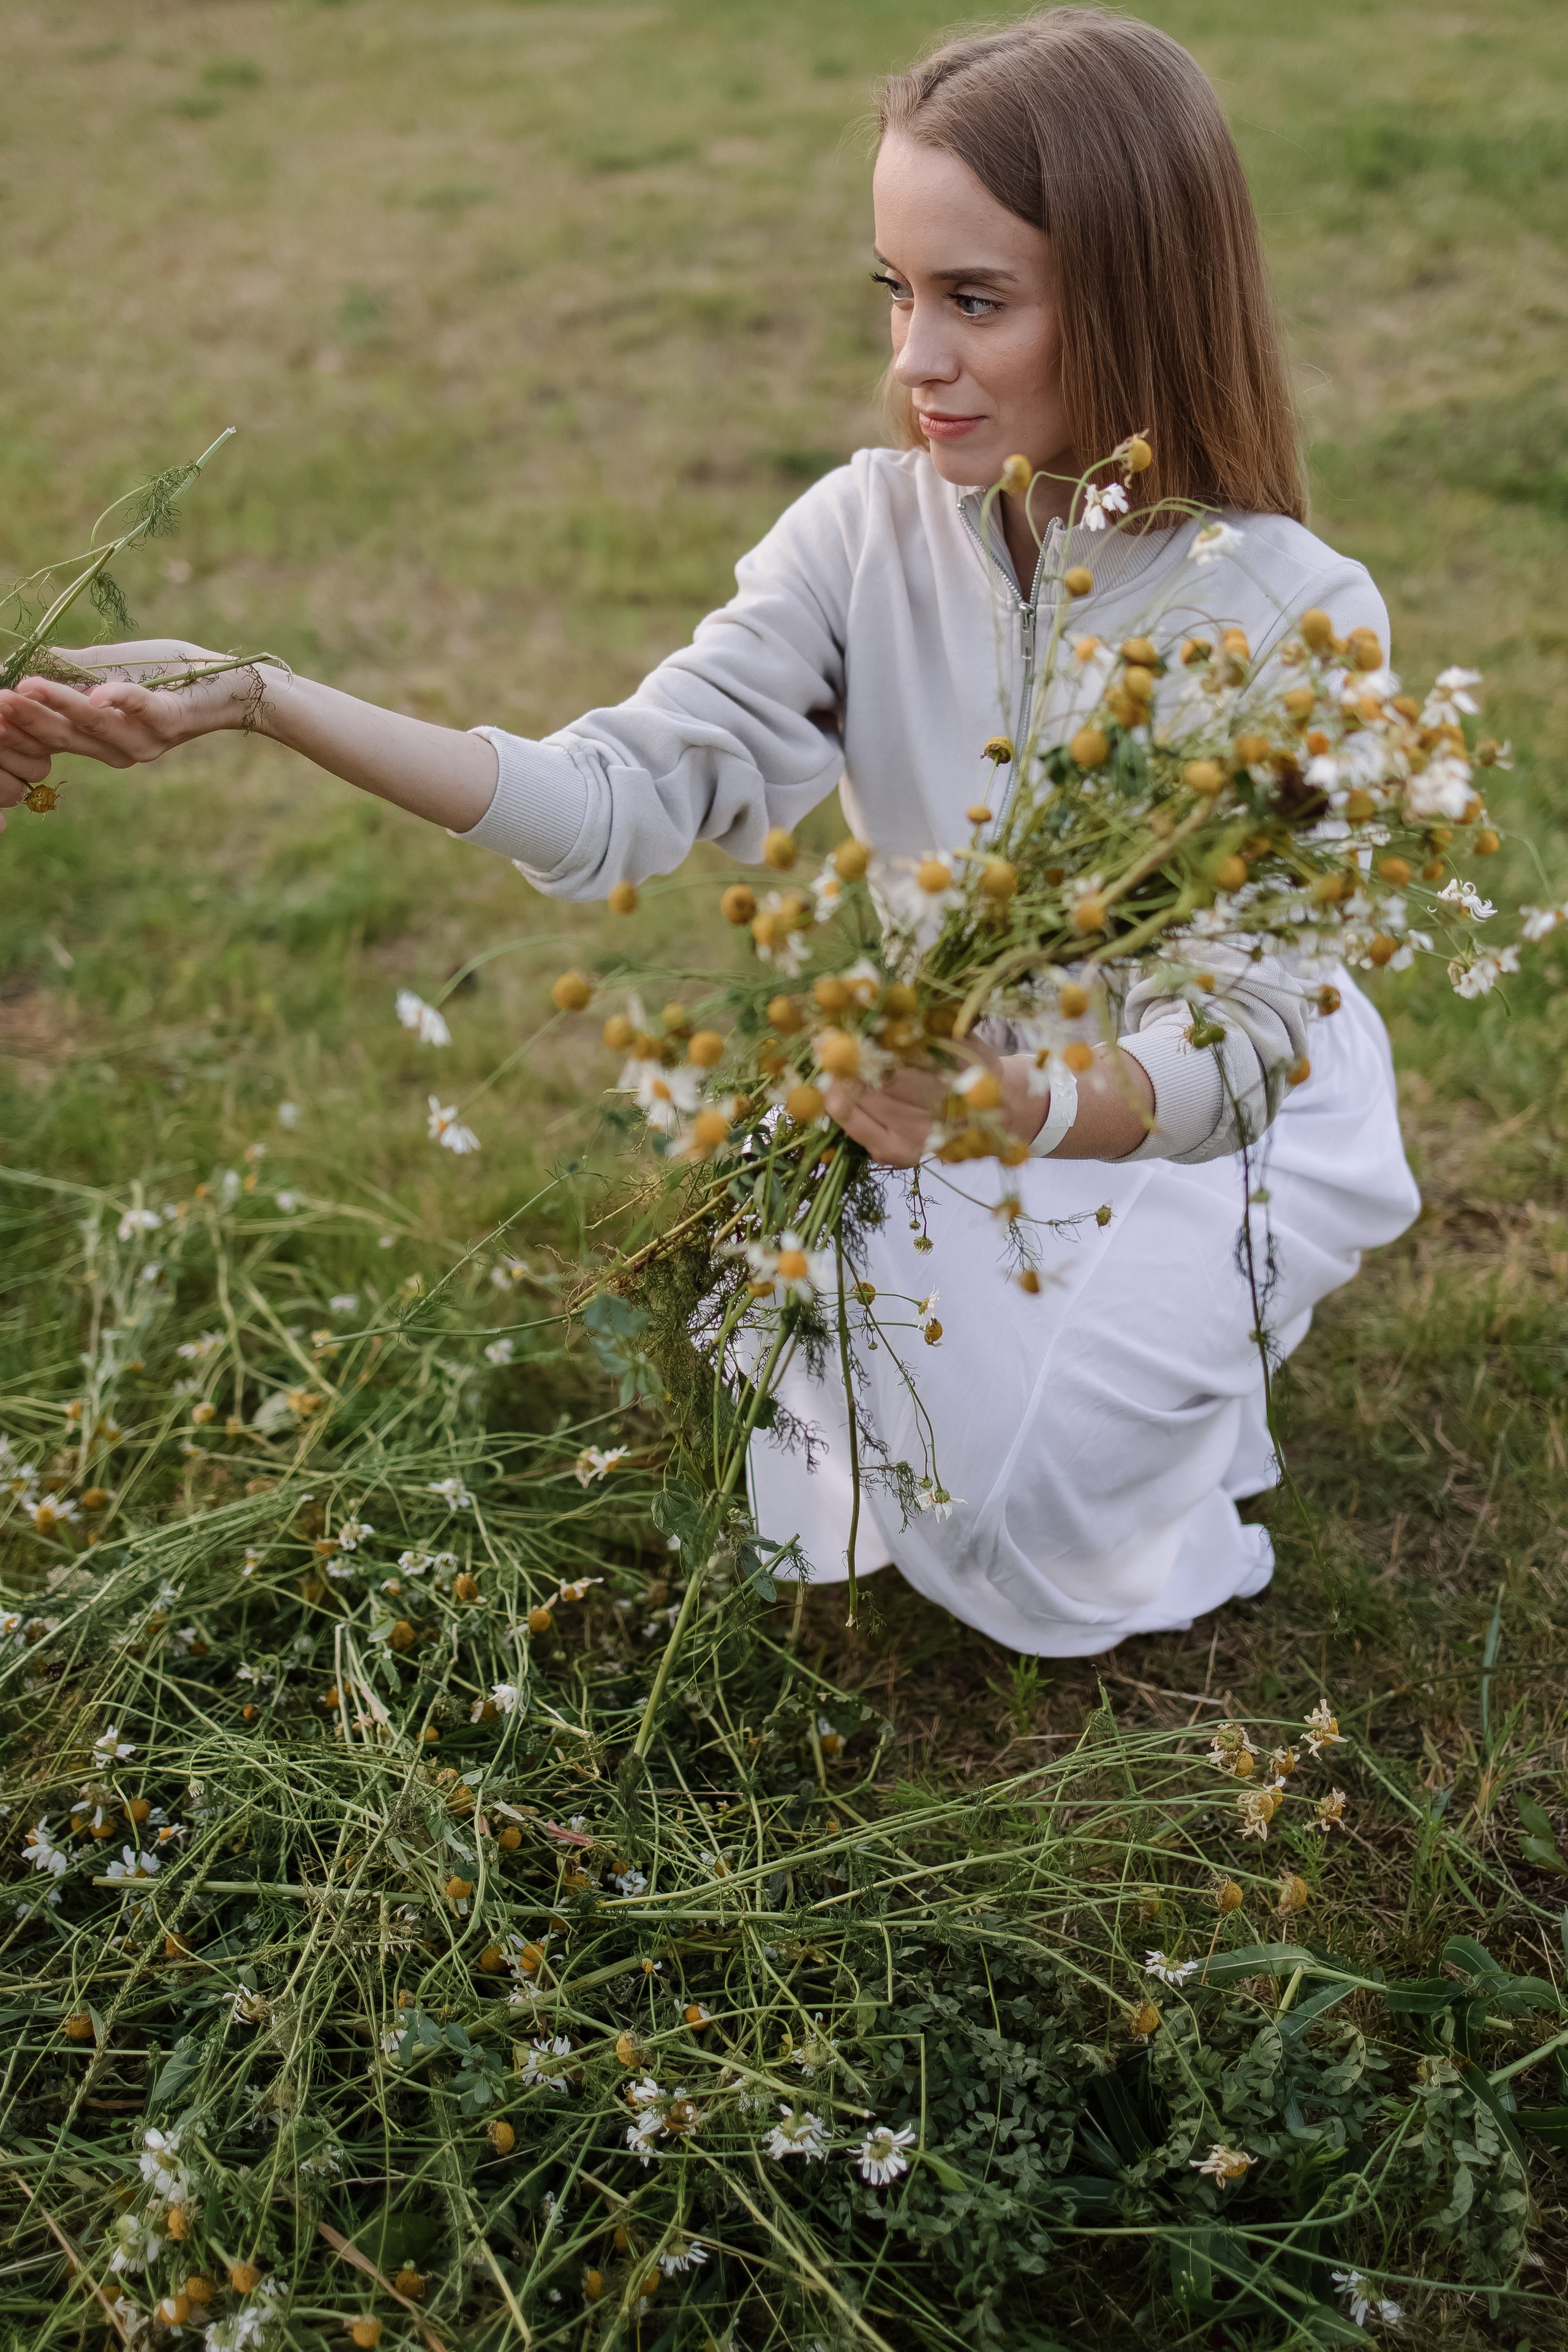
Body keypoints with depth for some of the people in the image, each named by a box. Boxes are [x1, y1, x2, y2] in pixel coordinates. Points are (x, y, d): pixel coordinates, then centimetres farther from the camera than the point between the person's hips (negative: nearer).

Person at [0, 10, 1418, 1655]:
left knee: (1011, 1483, -21)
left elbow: (1239, 1044, -23)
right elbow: (622, 796, -22)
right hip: (957, 1092, 3)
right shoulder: (872, 532, -14)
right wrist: (255, 699, -33)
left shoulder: (1295, 615, -23)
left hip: (1211, 1123, -3)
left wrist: (1012, 1110, -45)